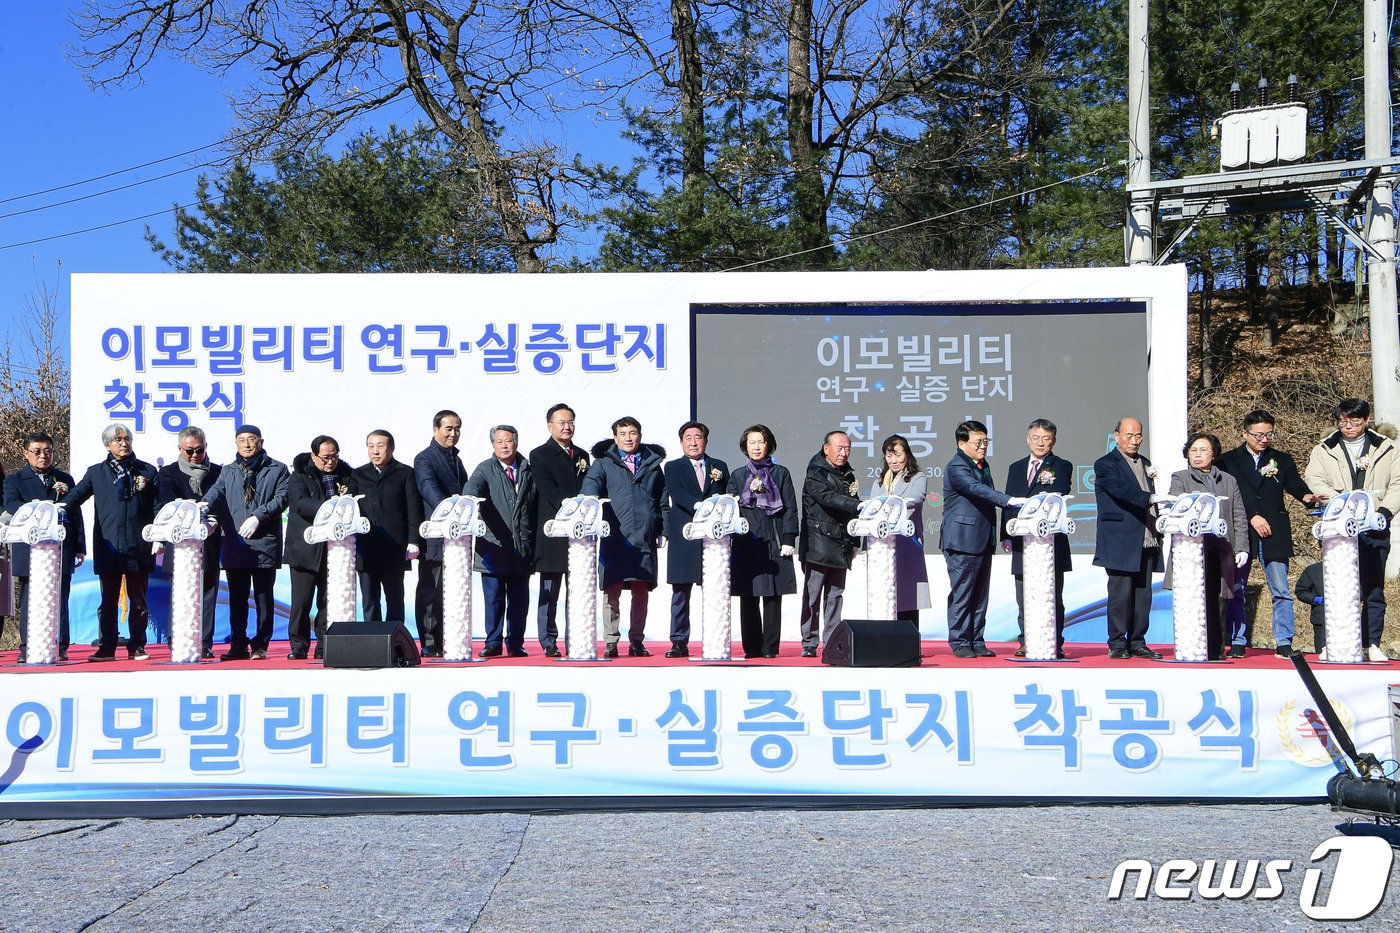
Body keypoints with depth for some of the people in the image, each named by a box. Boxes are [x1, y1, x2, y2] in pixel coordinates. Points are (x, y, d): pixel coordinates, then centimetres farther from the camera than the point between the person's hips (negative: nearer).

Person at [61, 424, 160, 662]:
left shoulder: (147, 471, 9)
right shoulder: (96, 472, 10)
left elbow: (157, 507, 8)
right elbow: (75, 496, 3)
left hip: (139, 546, 0)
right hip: (108, 547, 0)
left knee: (138, 601, 4)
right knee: (108, 601, 5)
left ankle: (137, 647, 10)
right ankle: (106, 648, 9)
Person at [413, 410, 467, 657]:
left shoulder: (456, 459, 20)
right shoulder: (424, 459, -6)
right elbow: (429, 488, -24)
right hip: (435, 537, -7)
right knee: (430, 591, -4)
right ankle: (429, 643, -1)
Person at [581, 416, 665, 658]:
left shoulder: (653, 463, 16)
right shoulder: (603, 464, 9)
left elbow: (663, 498, 19)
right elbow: (589, 490, -4)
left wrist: (661, 529, 12)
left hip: (645, 538, 2)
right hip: (615, 536, -2)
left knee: (641, 590, 3)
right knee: (612, 590, -3)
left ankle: (636, 640, 11)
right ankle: (610, 642, 3)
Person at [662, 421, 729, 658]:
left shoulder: (720, 467, 17)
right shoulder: (673, 467, 10)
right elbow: (676, 494, -8)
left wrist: (718, 481, -9)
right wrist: (698, 506, -22)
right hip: (684, 537, -1)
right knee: (680, 593, 0)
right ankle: (679, 643, 5)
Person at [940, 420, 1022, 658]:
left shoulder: (983, 465, 18)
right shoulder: (956, 467, -12)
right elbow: (977, 489, -28)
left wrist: (999, 535, 20)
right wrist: (1009, 500, -39)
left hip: (983, 539, 9)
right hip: (962, 539, -9)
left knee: (980, 593, 10)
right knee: (961, 592, -5)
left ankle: (977, 642, 15)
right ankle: (959, 643, 2)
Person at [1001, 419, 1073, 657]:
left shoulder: (1062, 467, 2)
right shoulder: (1016, 468, 17)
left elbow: (1060, 494, -16)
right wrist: (1006, 535, 6)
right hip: (1022, 541, 4)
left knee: (1052, 597, -1)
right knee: (1024, 599, 7)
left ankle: (1054, 644, 3)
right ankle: (1026, 643, 14)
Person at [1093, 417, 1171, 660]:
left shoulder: (1144, 463, 19)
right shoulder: (1106, 464, -4)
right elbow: (1121, 490, -22)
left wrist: (1157, 526, 12)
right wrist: (1151, 498, -34)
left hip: (1146, 541, 7)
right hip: (1120, 541, -7)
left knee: (1143, 594, 7)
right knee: (1121, 593, -7)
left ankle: (1137, 642, 13)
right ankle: (1117, 644, 0)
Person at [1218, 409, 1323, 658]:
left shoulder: (1282, 460, 14)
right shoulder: (1228, 460, 8)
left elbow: (1294, 484, 1)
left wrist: (1306, 496, -22)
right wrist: (1252, 517, -11)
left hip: (1274, 534, 1)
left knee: (1281, 590, -4)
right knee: (1235, 590, 1)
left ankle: (1284, 643, 1)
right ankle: (1237, 642, 9)